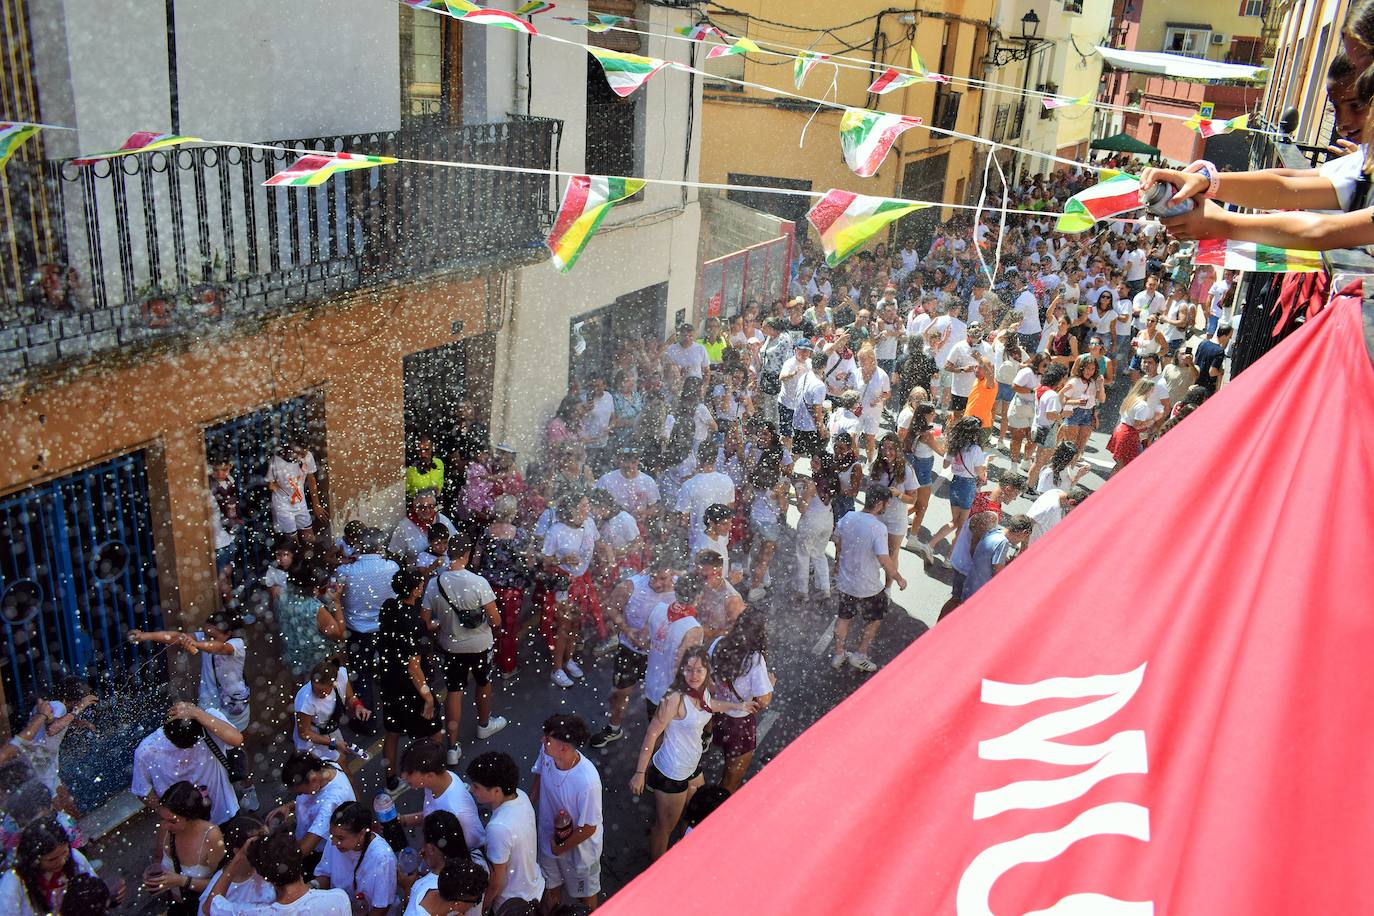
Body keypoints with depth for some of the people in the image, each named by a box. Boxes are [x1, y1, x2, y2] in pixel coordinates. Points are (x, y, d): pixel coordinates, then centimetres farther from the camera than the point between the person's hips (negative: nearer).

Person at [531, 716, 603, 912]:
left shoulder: (588, 782, -42)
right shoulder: (546, 752, -26)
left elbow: (588, 828, -27)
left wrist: (561, 848, -14)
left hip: (579, 846, -5)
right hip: (549, 835, 5)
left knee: (585, 893, 26)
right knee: (551, 883, 33)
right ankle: (551, 910, 61)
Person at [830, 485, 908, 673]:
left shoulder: (848, 518, -9)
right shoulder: (878, 528, -28)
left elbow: (837, 541, 7)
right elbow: (885, 560, -27)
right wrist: (899, 579, -11)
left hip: (845, 581, 6)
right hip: (867, 587, -5)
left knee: (843, 617, 24)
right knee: (874, 620, 21)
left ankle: (838, 655, 36)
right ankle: (860, 656, 28)